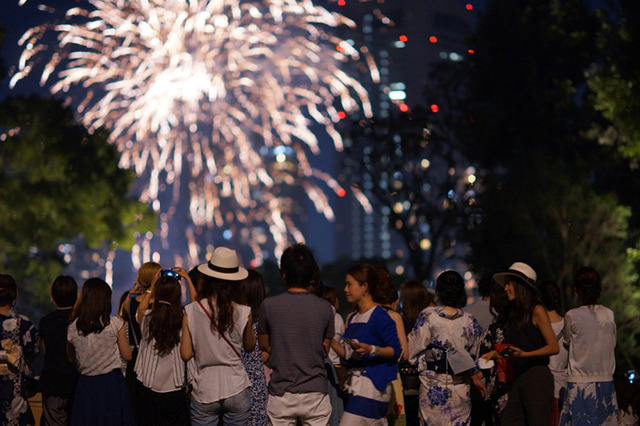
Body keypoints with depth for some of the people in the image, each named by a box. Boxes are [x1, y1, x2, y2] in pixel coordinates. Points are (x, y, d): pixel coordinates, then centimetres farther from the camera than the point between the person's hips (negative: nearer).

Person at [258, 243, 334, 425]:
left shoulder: (269, 305, -5)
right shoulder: (325, 308, -2)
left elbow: (264, 345, 8)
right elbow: (325, 351, 8)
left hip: (281, 393, -1)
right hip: (316, 392, 1)